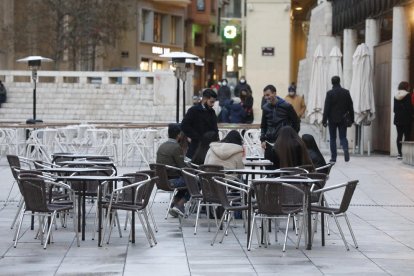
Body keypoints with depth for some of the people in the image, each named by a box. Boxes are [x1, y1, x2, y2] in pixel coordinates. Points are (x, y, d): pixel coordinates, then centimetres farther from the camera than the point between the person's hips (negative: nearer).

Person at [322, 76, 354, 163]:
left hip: (333, 119, -2)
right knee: (343, 137, 9)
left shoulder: (330, 93, -9)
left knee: (333, 138, 7)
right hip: (343, 119, 2)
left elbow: (326, 108, -10)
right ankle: (345, 149, -19)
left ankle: (333, 157, 6)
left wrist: (324, 120, -7)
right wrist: (351, 119, 12)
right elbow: (350, 107, 5)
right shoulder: (346, 92, 1)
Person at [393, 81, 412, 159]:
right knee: (406, 136, -4)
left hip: (397, 118, 6)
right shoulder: (408, 95, -9)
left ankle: (399, 153, 4)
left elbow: (395, 108, 11)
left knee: (399, 135, 6)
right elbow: (409, 107, -11)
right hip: (406, 119, -6)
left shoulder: (396, 96, 9)